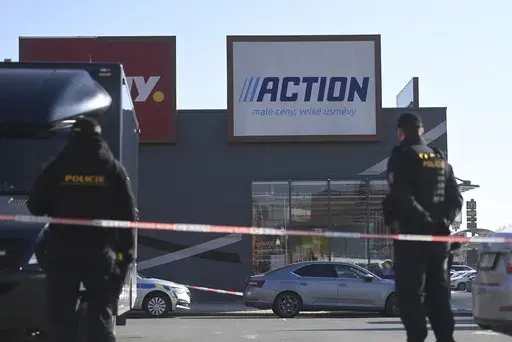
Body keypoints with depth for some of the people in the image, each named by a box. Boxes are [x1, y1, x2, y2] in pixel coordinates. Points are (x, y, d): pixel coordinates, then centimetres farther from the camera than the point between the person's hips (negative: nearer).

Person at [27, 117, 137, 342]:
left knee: (60, 315, 5)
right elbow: (128, 214, 0)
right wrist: (126, 252, 4)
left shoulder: (57, 168, -1)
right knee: (101, 315, 6)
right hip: (100, 252, 1)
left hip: (61, 251, 0)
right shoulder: (114, 170, 1)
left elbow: (35, 206, 4)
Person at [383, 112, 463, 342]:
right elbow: (456, 199, 11)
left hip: (412, 234, -6)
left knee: (409, 293, -3)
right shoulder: (440, 159, 15)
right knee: (438, 292, 12)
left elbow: (400, 196, -19)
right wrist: (443, 221, 3)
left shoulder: (401, 156, -5)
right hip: (439, 235, 6)